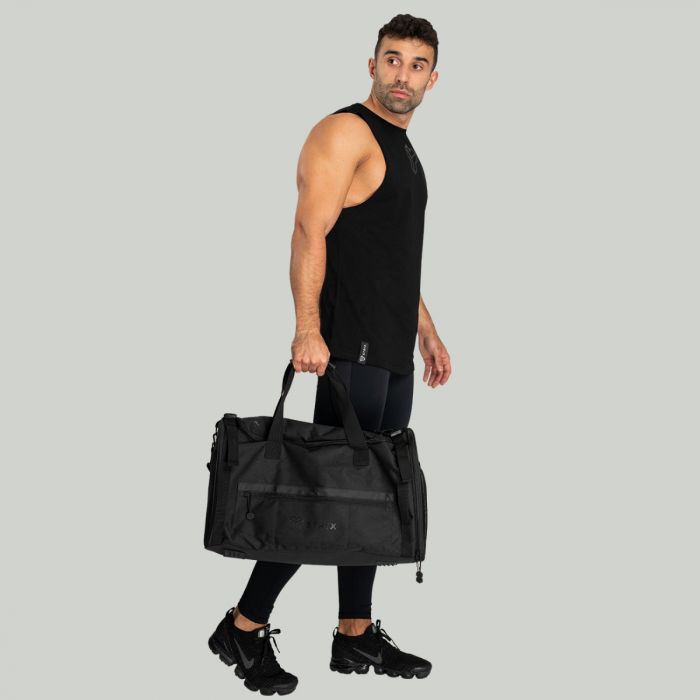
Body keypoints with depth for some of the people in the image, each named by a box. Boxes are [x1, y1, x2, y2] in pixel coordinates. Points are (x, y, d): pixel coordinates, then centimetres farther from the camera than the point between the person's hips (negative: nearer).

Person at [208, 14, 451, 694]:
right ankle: (245, 626, 3)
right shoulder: (346, 132, -7)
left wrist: (427, 331, 25)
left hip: (394, 353, 9)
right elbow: (310, 234, -18)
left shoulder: (402, 148, 22)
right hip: (353, 347, -9)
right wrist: (308, 329, -27)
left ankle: (356, 635, 20)